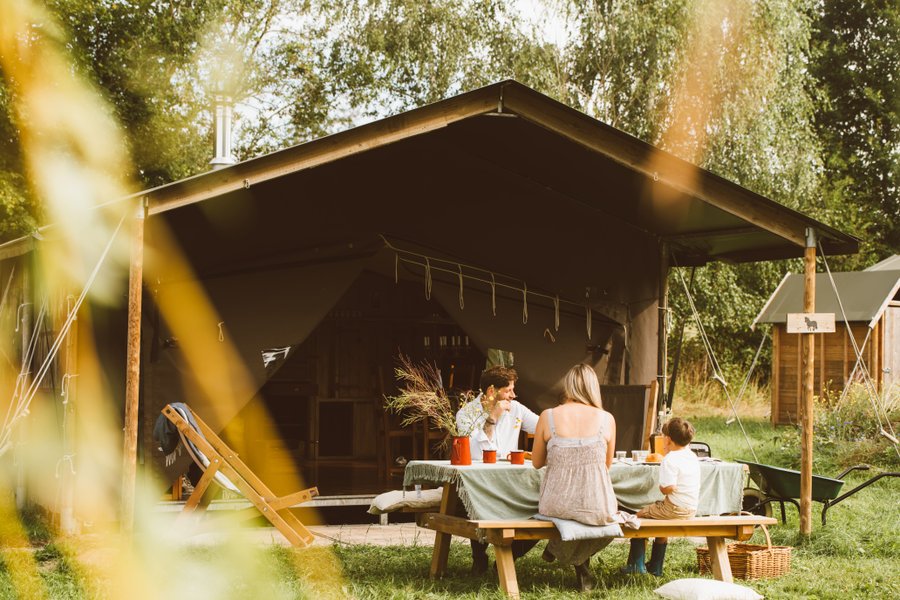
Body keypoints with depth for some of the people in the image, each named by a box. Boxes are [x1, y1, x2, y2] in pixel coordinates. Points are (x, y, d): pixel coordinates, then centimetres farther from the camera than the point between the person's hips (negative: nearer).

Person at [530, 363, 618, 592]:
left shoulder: (548, 417, -3)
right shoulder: (607, 419, -2)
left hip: (556, 505, 1)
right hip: (598, 508, -1)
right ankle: (580, 560, 27)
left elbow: (537, 462, 10)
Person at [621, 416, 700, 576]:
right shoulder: (693, 457, 9)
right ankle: (655, 567, 37)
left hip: (675, 508, -9)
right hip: (692, 509, 9)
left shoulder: (670, 460, -18)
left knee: (640, 515, 10)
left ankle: (637, 565, 14)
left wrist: (661, 486, -1)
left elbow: (668, 489, -26)